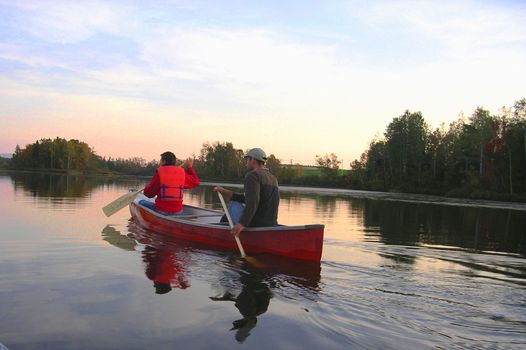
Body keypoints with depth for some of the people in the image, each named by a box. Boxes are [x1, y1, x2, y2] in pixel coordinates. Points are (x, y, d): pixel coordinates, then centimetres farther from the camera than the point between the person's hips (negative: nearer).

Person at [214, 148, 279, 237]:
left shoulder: (252, 175, -10)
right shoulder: (273, 179, 16)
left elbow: (252, 202, -27)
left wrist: (242, 223, -35)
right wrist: (226, 193, 13)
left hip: (255, 226, -9)